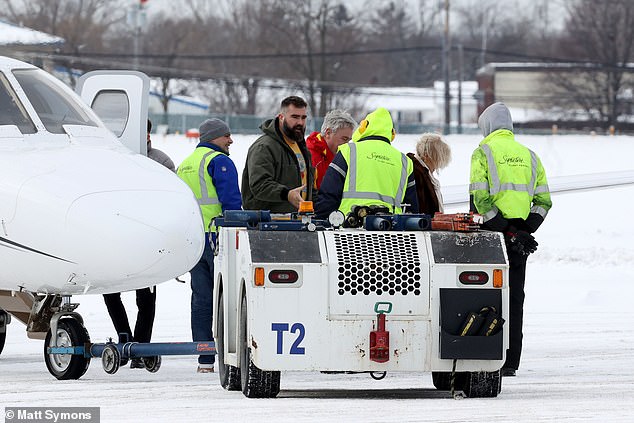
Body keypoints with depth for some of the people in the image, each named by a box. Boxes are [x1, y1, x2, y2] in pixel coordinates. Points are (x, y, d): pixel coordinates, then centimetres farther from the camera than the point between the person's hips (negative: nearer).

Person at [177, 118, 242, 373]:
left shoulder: (184, 165, 20)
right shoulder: (219, 161, -7)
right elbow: (231, 201, -16)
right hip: (217, 237, -8)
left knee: (201, 299, 7)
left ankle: (205, 360, 6)